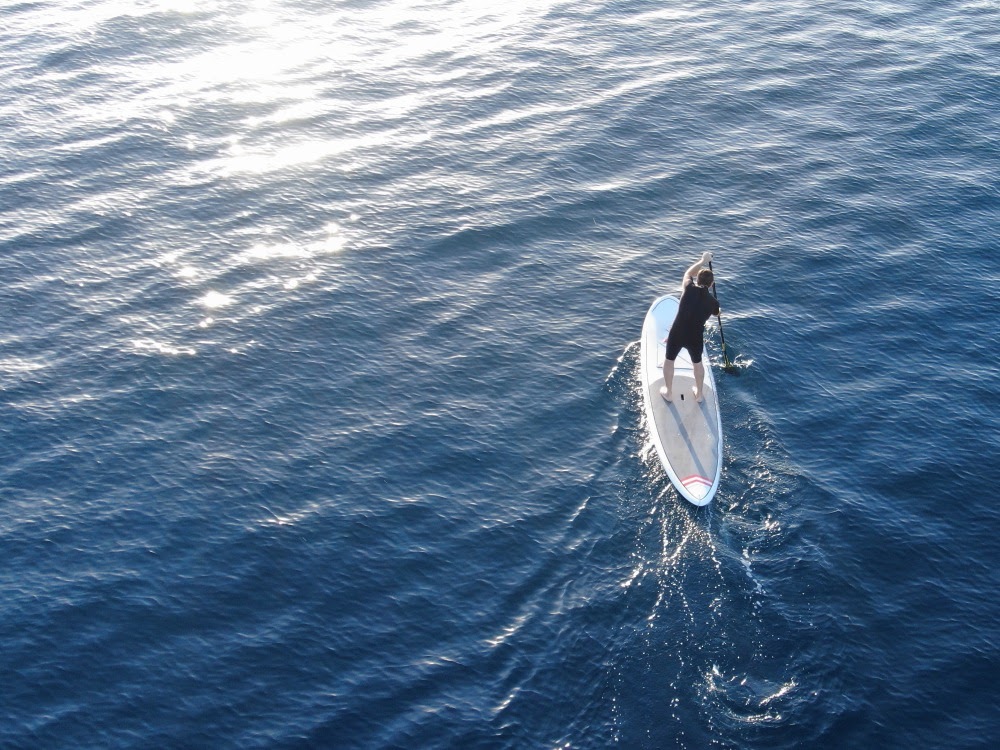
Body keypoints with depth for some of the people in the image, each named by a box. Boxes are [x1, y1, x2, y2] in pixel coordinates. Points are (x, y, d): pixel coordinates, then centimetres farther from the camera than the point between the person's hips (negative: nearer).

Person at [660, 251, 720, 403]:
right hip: (696, 338, 1)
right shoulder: (713, 302, -4)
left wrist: (703, 261, 26)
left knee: (669, 360, 24)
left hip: (676, 334, -1)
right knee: (697, 363, 28)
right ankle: (699, 394, 43)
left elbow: (688, 273, 12)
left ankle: (668, 393, 38)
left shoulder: (690, 289, -10)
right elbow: (715, 313, 22)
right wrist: (719, 311, 47)